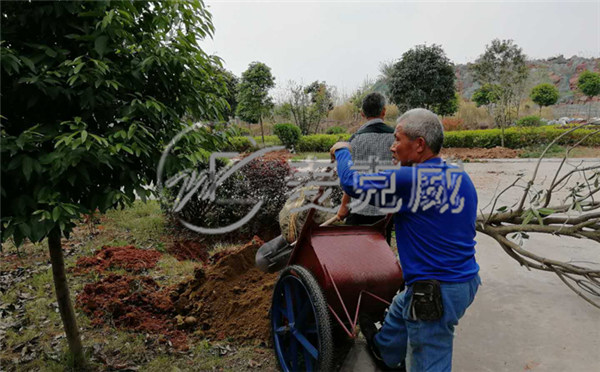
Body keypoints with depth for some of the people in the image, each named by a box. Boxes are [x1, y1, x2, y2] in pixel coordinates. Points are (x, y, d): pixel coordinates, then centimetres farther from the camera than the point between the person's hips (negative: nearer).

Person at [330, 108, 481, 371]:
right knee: (400, 308, 33)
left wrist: (342, 150, -2)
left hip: (436, 293, -10)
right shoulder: (460, 176, 3)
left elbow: (352, 182, -18)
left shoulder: (412, 181, -24)